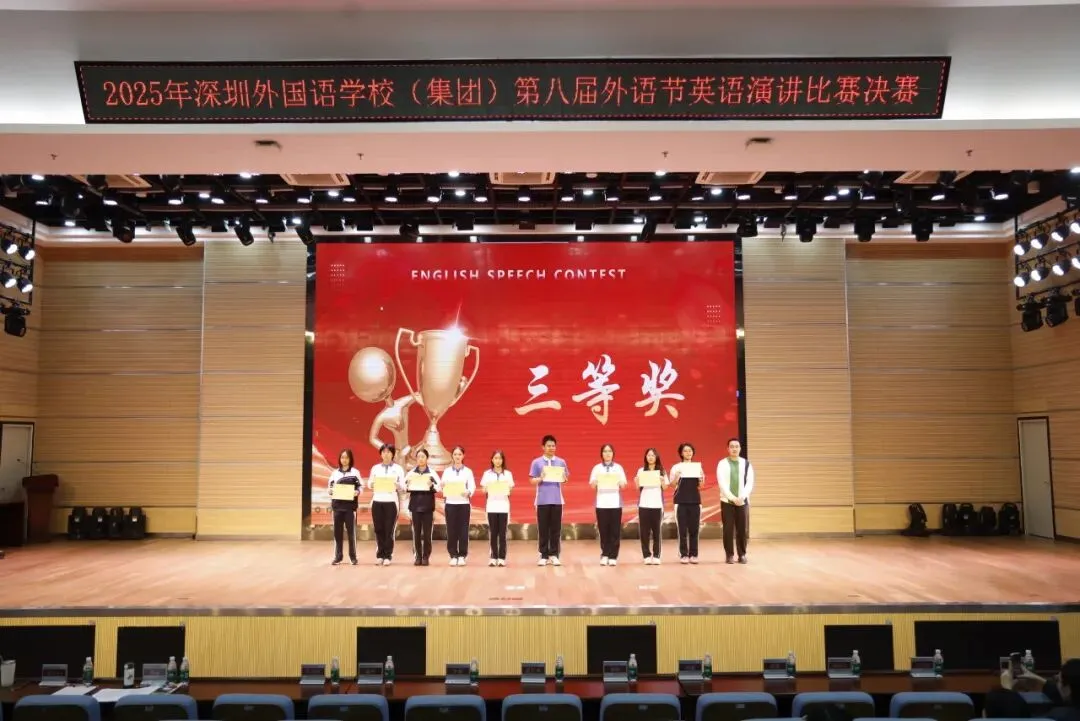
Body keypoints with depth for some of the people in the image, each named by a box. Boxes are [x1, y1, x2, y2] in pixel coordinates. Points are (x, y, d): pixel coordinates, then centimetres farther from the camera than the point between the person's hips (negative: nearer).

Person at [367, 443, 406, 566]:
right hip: (377, 501, 2)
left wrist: (396, 485, -18)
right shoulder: (375, 468, 10)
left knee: (389, 530, -1)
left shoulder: (398, 468, 5)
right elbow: (369, 484, 10)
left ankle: (387, 556, 6)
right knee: (378, 529, 3)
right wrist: (372, 484, -12)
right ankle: (379, 555, 12)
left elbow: (403, 487, 2)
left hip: (391, 502, -2)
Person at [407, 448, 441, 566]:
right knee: (416, 532, 2)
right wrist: (408, 485, -15)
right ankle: (418, 557, 9)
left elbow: (438, 488, -4)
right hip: (415, 505, 1)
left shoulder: (432, 473, 1)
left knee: (427, 532, 0)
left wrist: (432, 485, -22)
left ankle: (426, 557, 8)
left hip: (428, 506, -1)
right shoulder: (411, 473, 6)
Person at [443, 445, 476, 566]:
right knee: (451, 531, 1)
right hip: (450, 503, 1)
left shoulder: (468, 471, 4)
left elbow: (472, 487, -4)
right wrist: (443, 489, -22)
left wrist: (468, 492, -25)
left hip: (464, 503, 0)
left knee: (463, 530, 1)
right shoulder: (447, 471, 6)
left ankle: (462, 556, 9)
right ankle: (453, 556, 11)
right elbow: (442, 487, 1)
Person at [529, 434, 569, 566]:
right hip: (542, 500, -1)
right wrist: (541, 478, -18)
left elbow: (565, 479, 8)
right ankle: (544, 555, 9)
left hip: (557, 500, 1)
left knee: (556, 529, 4)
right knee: (543, 529, 2)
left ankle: (554, 555, 11)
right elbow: (532, 481, 1)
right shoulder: (536, 462, 2)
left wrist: (563, 478, -14)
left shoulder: (561, 462, 7)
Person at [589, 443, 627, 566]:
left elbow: (623, 486, 5)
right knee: (603, 530, 0)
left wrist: (618, 480, -15)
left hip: (615, 502, 0)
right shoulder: (597, 468, 6)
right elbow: (592, 485, 2)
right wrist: (596, 480, -19)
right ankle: (604, 555, 10)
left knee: (615, 530, -1)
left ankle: (613, 556, 5)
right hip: (601, 503, 0)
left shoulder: (618, 468, 8)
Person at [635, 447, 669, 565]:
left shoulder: (662, 471, 8)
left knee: (656, 531, 0)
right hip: (644, 505, 0)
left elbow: (665, 487, 4)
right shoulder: (641, 471, 6)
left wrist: (662, 481, -16)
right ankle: (647, 556, 3)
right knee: (645, 531, -1)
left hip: (657, 505, 0)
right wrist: (636, 482, -19)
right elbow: (638, 488, 1)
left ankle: (656, 556, 4)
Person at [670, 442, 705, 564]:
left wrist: (701, 479, -15)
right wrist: (676, 476, -25)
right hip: (681, 500, -2)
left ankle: (693, 555, 7)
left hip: (695, 500, 2)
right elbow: (672, 484, -5)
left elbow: (700, 486, 6)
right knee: (682, 529, -3)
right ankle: (683, 555, 1)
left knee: (694, 529, 2)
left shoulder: (697, 466, 9)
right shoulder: (676, 467, 2)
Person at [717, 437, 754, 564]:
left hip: (743, 501, 2)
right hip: (727, 501, -1)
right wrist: (732, 498, -15)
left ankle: (742, 554, 14)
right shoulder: (722, 464, 0)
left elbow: (750, 483, -1)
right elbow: (722, 483, -7)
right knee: (728, 529, -1)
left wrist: (741, 497, -14)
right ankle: (730, 555, 8)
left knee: (743, 529, 3)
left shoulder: (746, 464, 6)